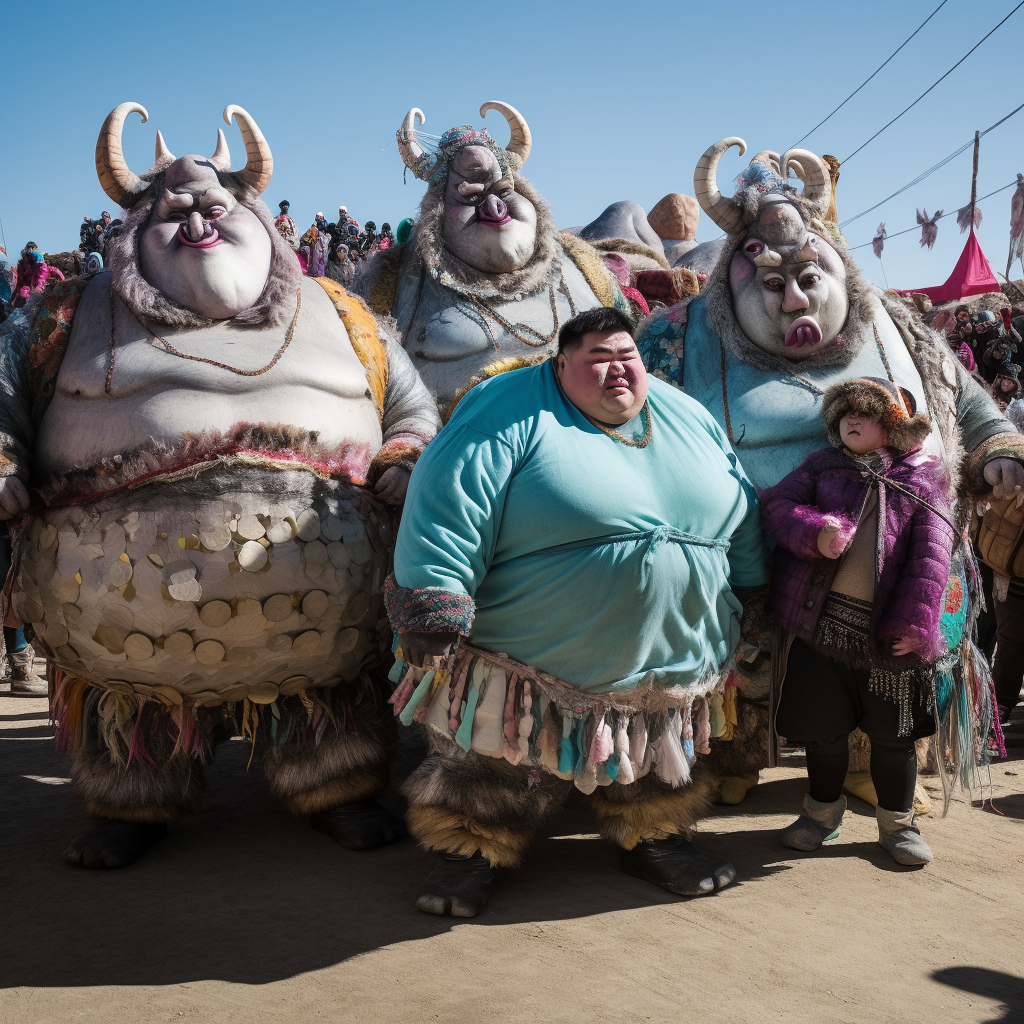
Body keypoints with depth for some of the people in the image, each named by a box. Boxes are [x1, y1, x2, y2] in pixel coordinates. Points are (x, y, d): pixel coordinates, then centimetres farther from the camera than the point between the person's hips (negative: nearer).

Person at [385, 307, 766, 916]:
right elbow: (446, 511, -21)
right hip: (532, 662, -4)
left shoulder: (690, 420, 6)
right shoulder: (513, 416, -13)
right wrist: (433, 621, -26)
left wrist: (748, 617, 17)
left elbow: (742, 523, 15)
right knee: (498, 776, 8)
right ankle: (476, 850, 29)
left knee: (655, 773, 20)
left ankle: (653, 841, 42)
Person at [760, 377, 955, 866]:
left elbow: (931, 552, -4)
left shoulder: (922, 478, 5)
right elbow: (777, 502, 2)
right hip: (821, 621, 1)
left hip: (887, 630, -1)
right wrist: (815, 531, -18)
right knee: (823, 728, 11)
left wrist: (916, 621, -14)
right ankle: (822, 811, 31)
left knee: (892, 734, 9)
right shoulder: (823, 466, 12)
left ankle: (896, 822, 26)